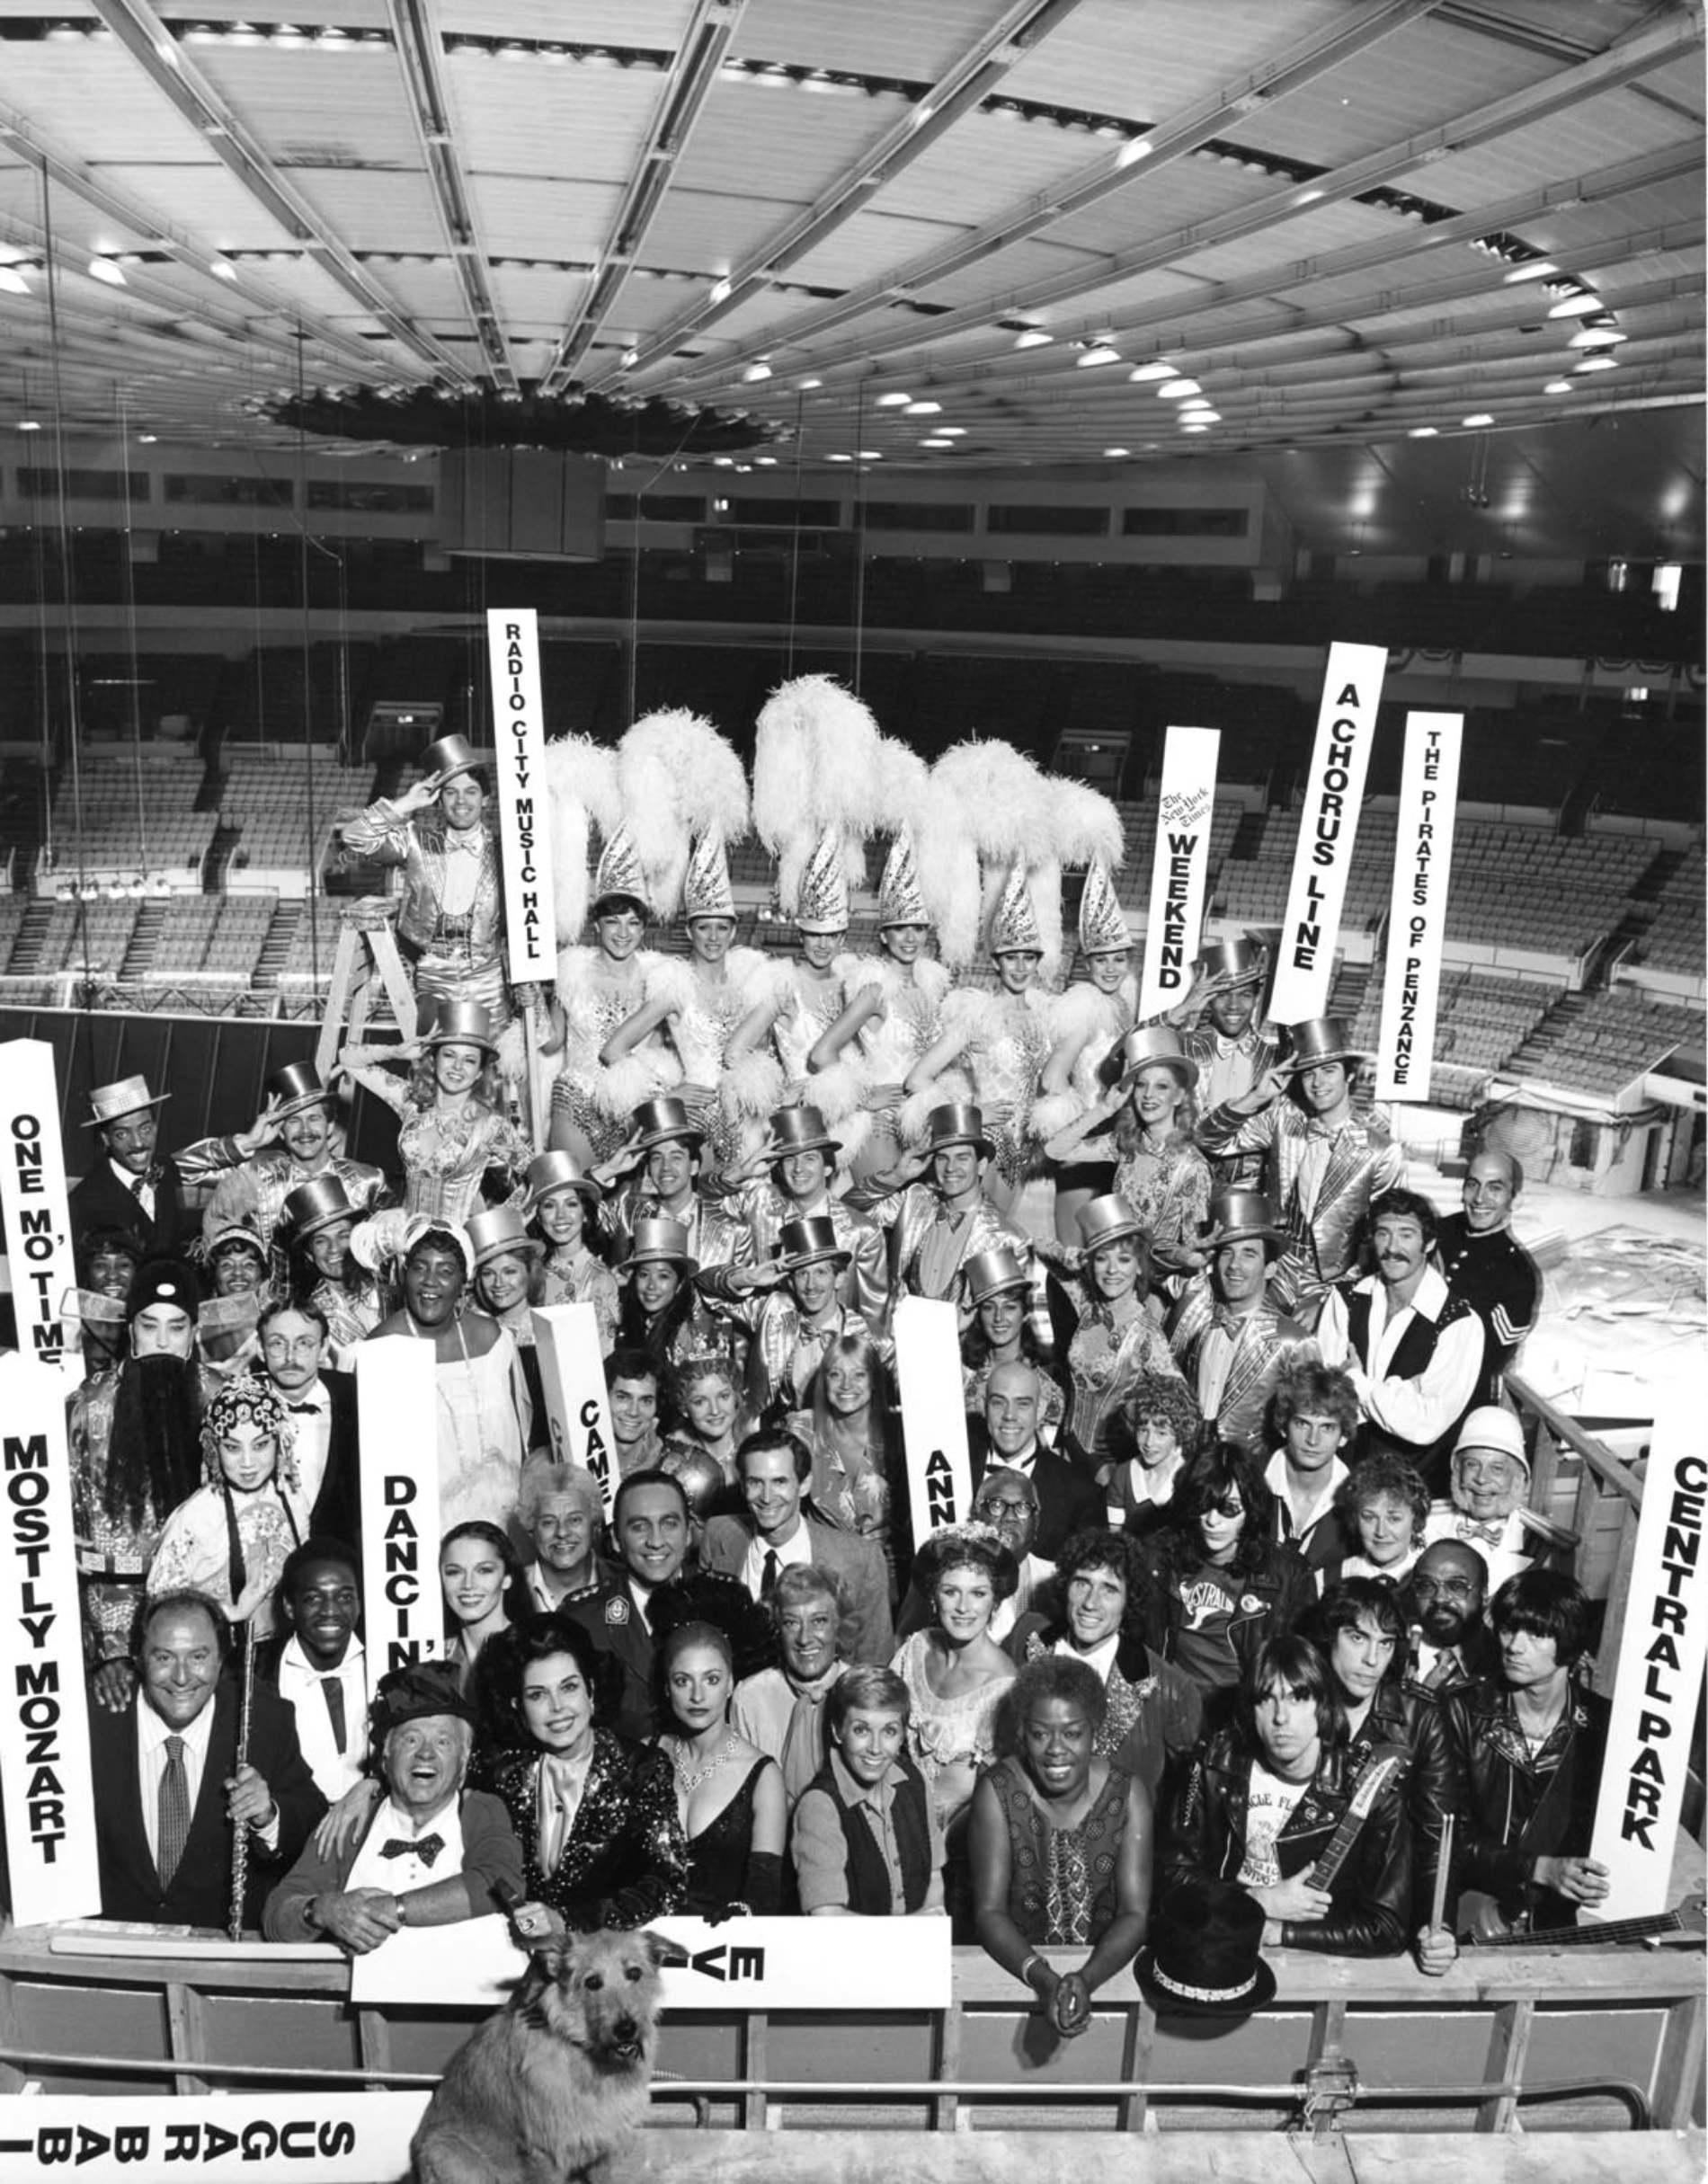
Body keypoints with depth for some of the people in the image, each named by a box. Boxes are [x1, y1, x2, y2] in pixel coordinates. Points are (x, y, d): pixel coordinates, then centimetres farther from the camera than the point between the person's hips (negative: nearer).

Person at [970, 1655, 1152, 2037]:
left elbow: (1135, 1914, -8)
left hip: (1105, 1966, 1)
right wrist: (1041, 1978, -26)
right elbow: (990, 1910, -10)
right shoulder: (998, 1792, -8)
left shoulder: (1128, 1795, -5)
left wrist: (1087, 1979, -24)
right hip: (1017, 1966, -1)